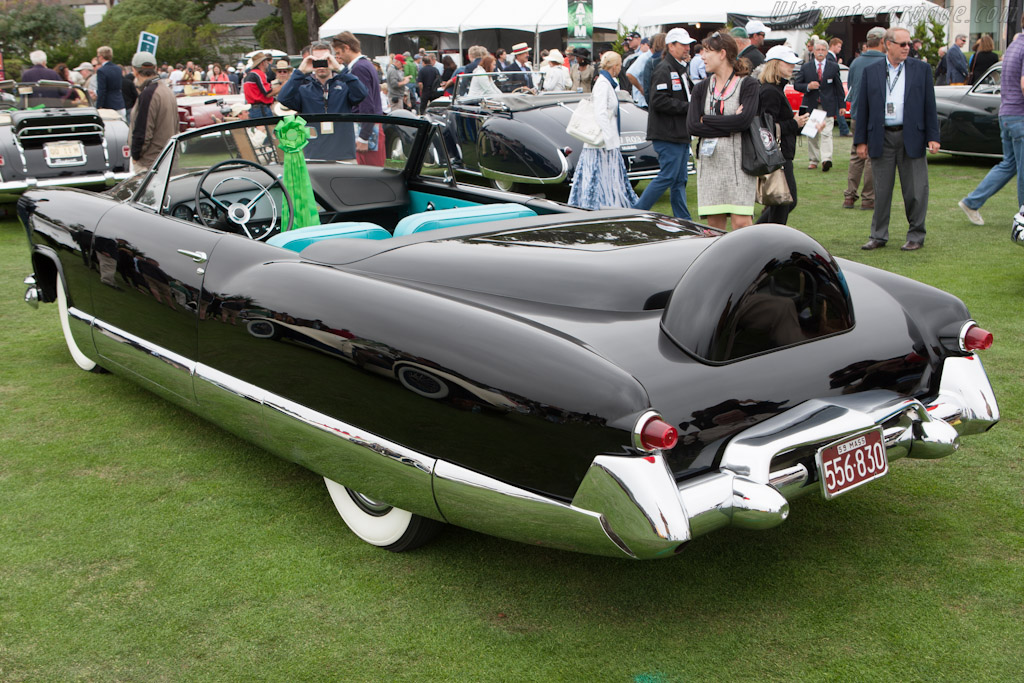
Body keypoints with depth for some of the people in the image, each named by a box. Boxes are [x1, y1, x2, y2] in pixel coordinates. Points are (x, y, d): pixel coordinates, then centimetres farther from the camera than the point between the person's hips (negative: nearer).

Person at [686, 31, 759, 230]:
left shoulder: (748, 85, 0)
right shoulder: (701, 88, 12)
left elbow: (744, 120, -16)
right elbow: (692, 126, -2)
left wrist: (707, 120, -6)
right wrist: (730, 124, -10)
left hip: (739, 160, -4)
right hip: (709, 161, 4)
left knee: (741, 222, -10)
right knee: (714, 224, 3)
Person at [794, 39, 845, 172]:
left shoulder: (834, 67, 6)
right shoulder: (806, 67, 6)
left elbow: (839, 87, 9)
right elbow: (796, 84, 4)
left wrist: (842, 105, 5)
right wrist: (808, 86, -16)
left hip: (827, 106, -2)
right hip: (811, 106, 2)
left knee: (826, 133, -13)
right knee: (812, 135, 8)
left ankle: (826, 160, -22)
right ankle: (814, 160, 18)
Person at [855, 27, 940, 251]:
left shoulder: (921, 69, 6)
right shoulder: (871, 71, 7)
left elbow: (929, 105, 4)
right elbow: (863, 107, 8)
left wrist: (932, 137, -2)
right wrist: (861, 140, 3)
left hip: (911, 137, -1)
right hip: (881, 138, 1)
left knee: (915, 190, 2)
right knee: (881, 190, 7)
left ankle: (916, 235, 13)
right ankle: (879, 235, 17)